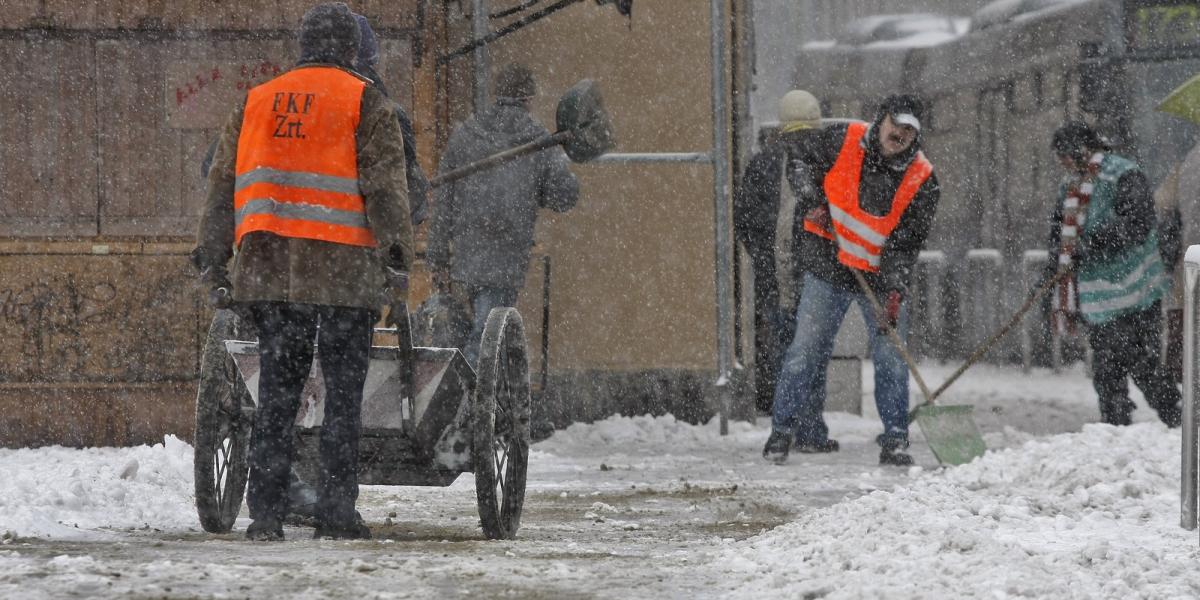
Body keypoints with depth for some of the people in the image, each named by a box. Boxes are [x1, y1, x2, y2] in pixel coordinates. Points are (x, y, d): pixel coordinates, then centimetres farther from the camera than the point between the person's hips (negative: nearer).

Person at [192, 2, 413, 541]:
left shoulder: (255, 103, 14)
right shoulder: (364, 103, 0)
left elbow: (222, 187, 13)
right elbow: (385, 187, -7)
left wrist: (211, 261, 16)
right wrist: (398, 259, -7)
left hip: (269, 271, 4)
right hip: (344, 273, -4)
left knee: (275, 394, 8)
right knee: (343, 394, 2)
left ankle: (266, 512, 4)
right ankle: (336, 512, -1)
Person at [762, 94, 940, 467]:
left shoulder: (921, 180, -12)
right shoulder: (843, 141, -11)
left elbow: (906, 244, -13)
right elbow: (800, 159, 7)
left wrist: (894, 292, -23)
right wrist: (812, 202, -9)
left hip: (881, 275, 1)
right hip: (828, 268, -1)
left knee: (891, 360, -1)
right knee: (807, 349, -3)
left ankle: (895, 439, 7)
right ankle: (784, 429, 6)